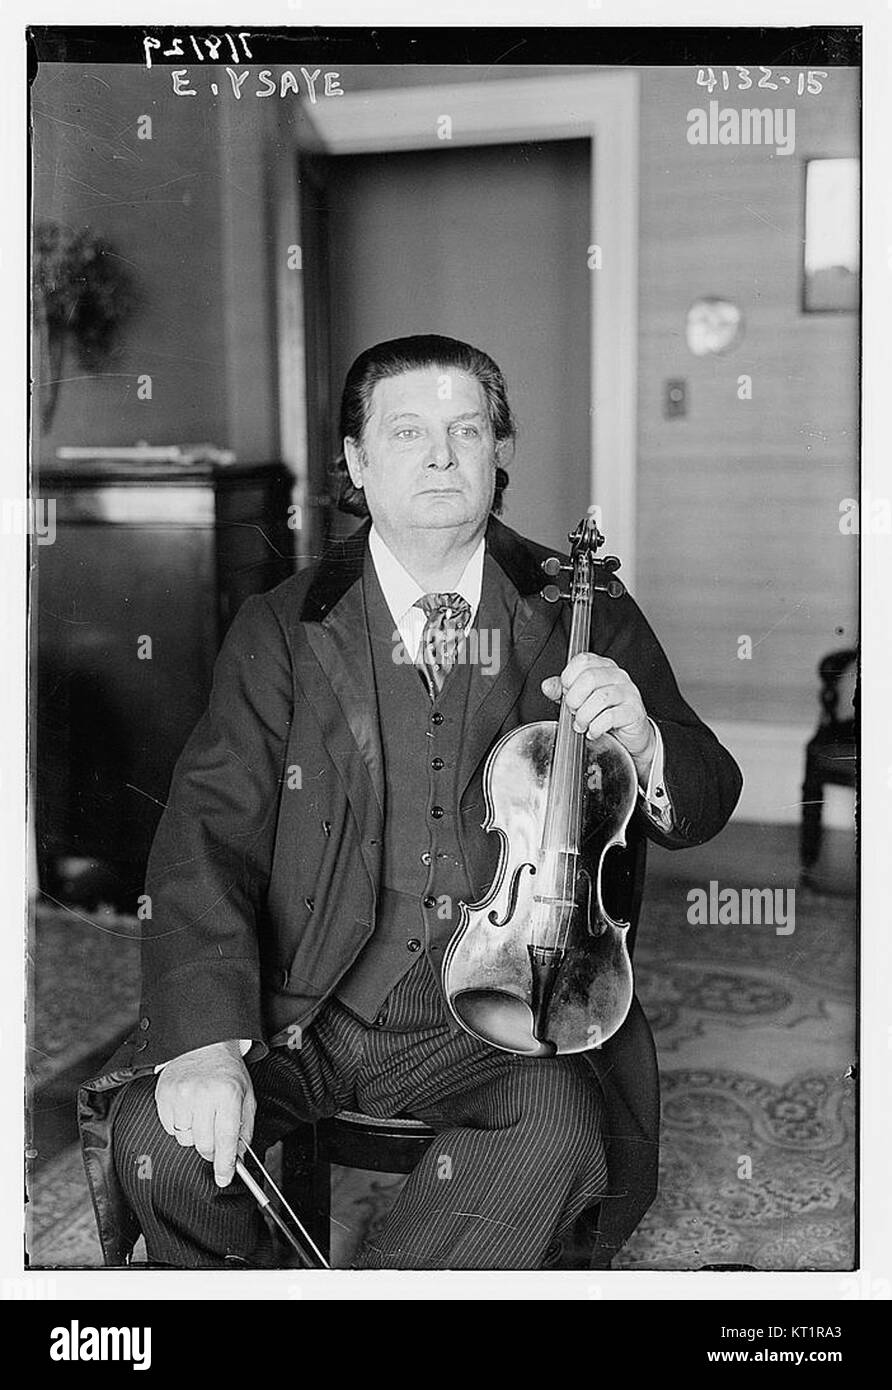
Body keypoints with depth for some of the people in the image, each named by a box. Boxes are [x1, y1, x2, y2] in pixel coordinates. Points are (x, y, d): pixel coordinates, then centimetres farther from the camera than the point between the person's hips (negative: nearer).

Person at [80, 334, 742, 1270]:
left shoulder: (581, 617, 4)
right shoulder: (280, 632, 2)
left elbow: (705, 803, 6)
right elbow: (211, 835, -6)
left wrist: (644, 745, -20)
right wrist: (206, 1040, -21)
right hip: (304, 1012, 1)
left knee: (558, 1133, -30)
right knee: (156, 1134, -21)